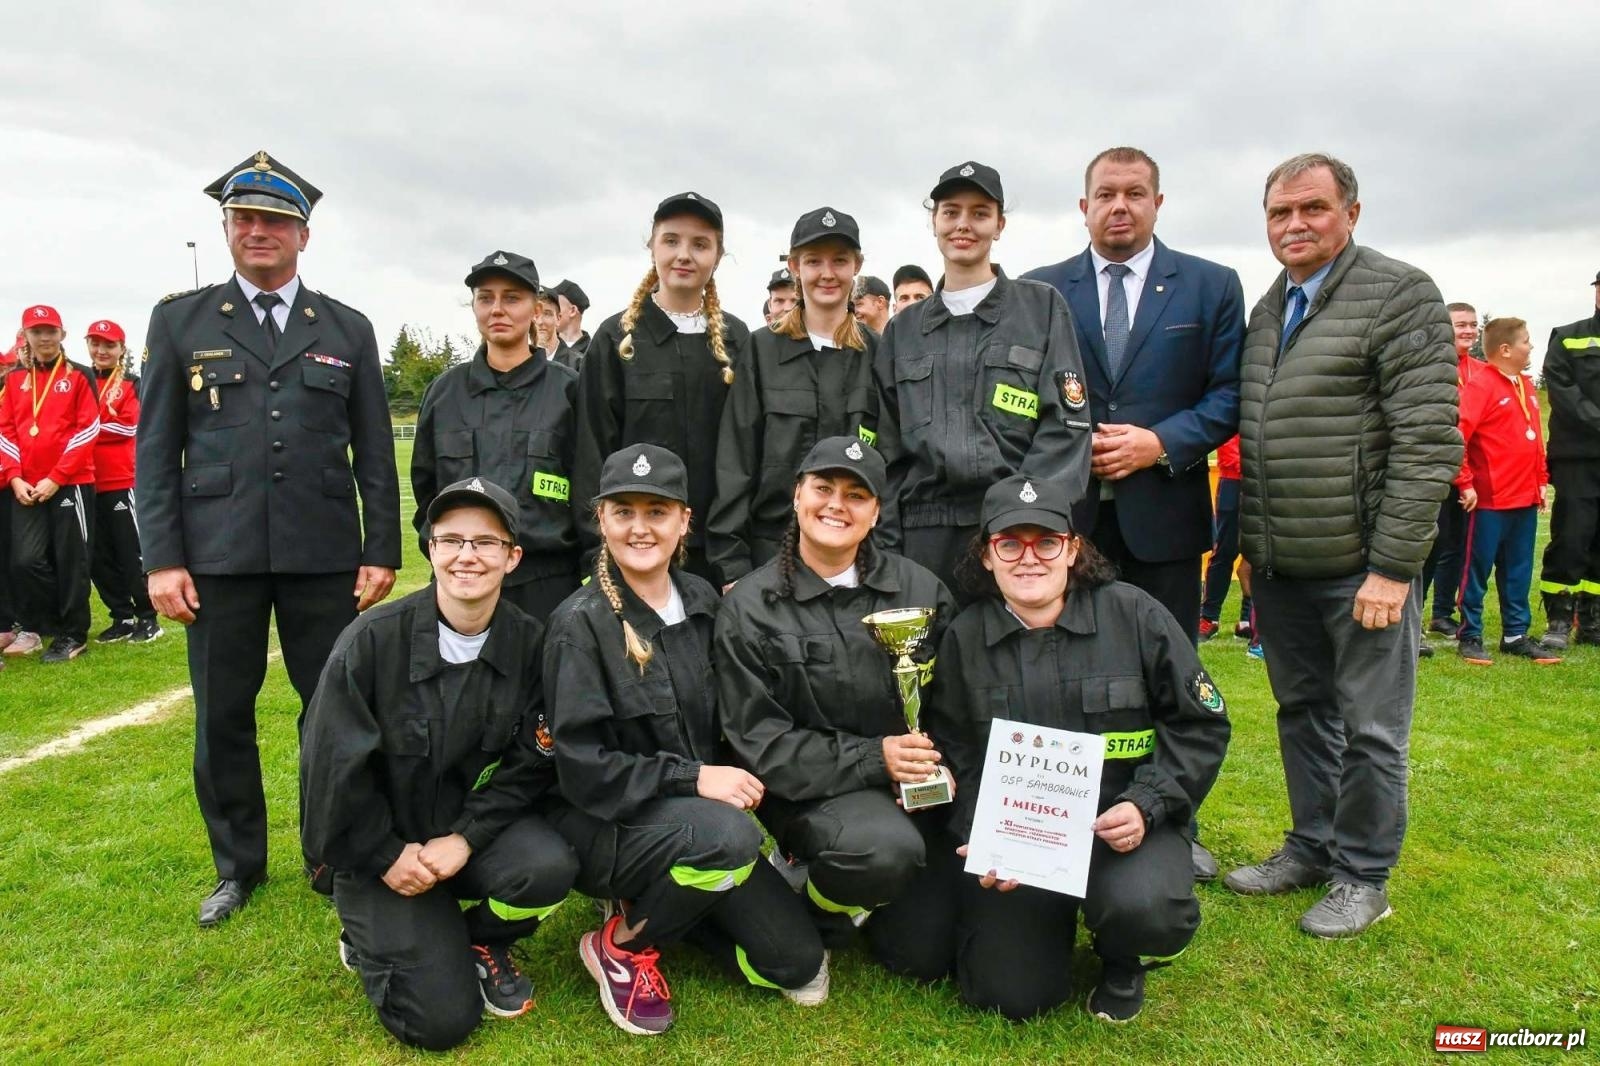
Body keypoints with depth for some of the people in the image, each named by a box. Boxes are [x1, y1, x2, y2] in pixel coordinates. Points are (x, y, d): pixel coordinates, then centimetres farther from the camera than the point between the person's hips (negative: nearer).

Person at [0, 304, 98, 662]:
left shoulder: (79, 376, -1)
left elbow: (87, 430, -7)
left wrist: (56, 478, -12)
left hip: (70, 483, -3)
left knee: (71, 562, 2)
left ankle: (73, 636, 11)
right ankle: (36, 626, 17)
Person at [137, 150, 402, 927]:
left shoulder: (348, 330, 8)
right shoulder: (180, 321, 7)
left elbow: (374, 452, 7)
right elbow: (156, 447, 4)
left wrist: (382, 552, 0)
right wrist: (161, 559, -3)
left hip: (325, 555, 0)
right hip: (217, 555, 0)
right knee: (221, 717, 8)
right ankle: (237, 865, 26)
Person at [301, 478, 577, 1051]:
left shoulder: (530, 643, -10)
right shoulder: (373, 639, -18)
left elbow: (531, 765, -7)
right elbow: (332, 768, -12)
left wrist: (464, 838, -18)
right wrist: (388, 856, -10)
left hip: (476, 826, 3)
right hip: (382, 844, -2)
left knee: (549, 868, -30)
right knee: (441, 1019, -12)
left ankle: (478, 939, 5)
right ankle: (373, 929, 19)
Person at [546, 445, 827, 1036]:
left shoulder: (702, 600, 2)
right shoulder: (581, 623, -15)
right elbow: (582, 766, -17)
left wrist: (732, 780, -5)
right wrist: (691, 778, -24)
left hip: (703, 813, 6)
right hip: (607, 822, -6)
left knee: (800, 966, 0)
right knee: (729, 835, -36)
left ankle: (658, 904, 19)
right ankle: (623, 943, -7)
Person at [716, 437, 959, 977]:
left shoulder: (919, 587, 4)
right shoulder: (749, 608, -6)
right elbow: (760, 742, -10)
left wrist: (938, 768, -14)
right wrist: (872, 759, -19)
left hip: (916, 788, 4)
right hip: (812, 792, -4)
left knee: (926, 956, 1)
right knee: (887, 849, -34)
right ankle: (808, 908, 1)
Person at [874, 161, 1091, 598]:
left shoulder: (1043, 307, 7)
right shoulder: (903, 328, 15)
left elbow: (1066, 426, -1)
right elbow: (890, 448, 13)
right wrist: (886, 546, 4)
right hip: (923, 534, 2)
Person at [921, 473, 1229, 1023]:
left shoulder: (1135, 615, -3)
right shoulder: (964, 637, 2)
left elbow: (1200, 725, 1)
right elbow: (955, 757, 6)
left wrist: (1146, 805, -13)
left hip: (1123, 824, -1)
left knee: (1144, 909, -33)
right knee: (1011, 994, -11)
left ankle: (1123, 960, 8)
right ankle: (1053, 915, 25)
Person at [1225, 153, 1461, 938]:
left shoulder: (1399, 294, -7)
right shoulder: (1268, 310, 12)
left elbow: (1429, 440, -14)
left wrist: (1391, 565, -17)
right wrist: (1250, 543, 11)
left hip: (1360, 562, -6)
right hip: (1279, 562, 6)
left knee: (1370, 727, 6)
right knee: (1303, 712, 17)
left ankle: (1363, 873, 22)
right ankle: (1310, 848, 32)